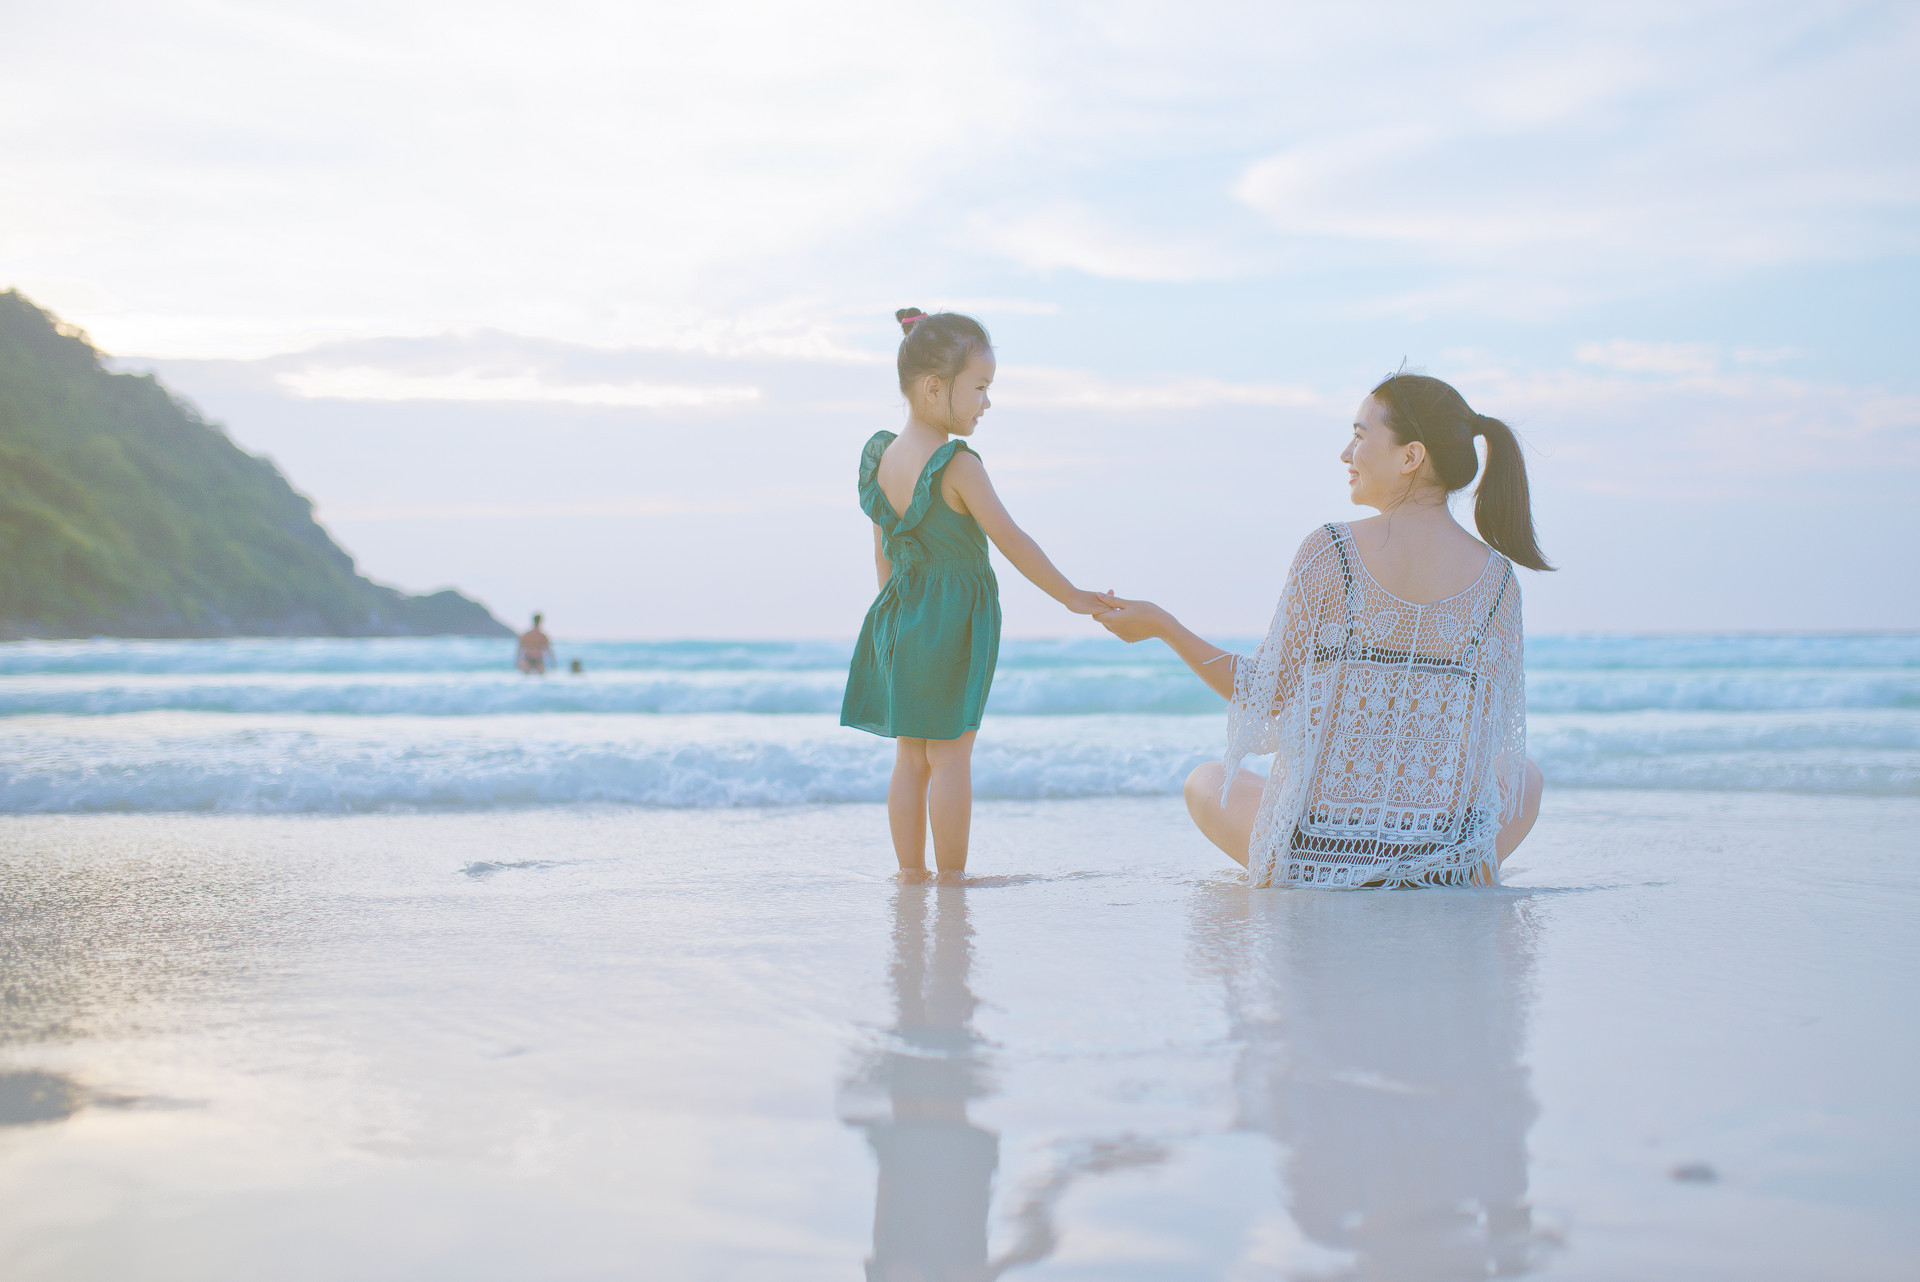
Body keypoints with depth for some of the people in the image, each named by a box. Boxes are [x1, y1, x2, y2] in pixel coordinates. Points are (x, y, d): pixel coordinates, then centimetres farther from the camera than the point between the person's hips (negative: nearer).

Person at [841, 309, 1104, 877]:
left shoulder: (880, 457, 5)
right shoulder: (957, 467, -17)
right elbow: (1012, 542, -14)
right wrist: (1071, 597, -5)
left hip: (899, 617, 7)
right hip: (953, 624, -7)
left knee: (910, 758, 12)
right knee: (951, 756, -1)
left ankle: (910, 873, 15)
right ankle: (951, 878, 4)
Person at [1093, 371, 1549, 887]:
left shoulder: (1329, 551, -11)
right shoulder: (1498, 577, -4)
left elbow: (1270, 694, -4)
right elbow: (1486, 736, 2)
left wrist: (1161, 625, 6)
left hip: (1320, 857, -1)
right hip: (1446, 861, 2)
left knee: (1207, 782, 30)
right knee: (1525, 774, 35)